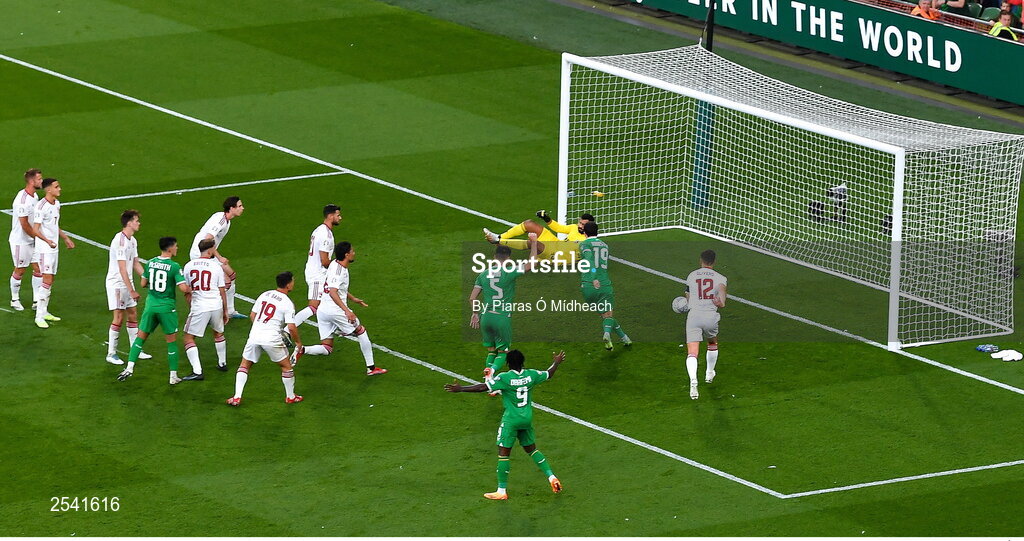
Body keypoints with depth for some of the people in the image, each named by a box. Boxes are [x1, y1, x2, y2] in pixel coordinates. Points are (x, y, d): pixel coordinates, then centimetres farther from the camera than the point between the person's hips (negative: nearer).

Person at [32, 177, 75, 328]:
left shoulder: (57, 204, 10)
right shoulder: (41, 206, -17)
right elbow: (36, 229, -21)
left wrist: (65, 238, 28)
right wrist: (47, 241, -35)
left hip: (53, 247, 9)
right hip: (44, 248, -9)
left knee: (50, 280, 13)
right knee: (47, 280, -14)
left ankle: (44, 312, 22)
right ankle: (39, 317, -13)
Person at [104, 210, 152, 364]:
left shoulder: (132, 240, 8)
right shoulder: (120, 241, -22)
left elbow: (136, 264, 18)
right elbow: (122, 269, -24)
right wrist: (131, 290, -26)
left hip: (127, 283, 9)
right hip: (116, 283, -9)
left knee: (132, 315, 11)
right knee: (119, 318, -6)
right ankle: (111, 354, 1)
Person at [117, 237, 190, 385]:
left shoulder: (150, 263, 1)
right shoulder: (174, 267, -13)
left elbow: (143, 284, 9)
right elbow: (183, 288, -18)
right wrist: (191, 290, 4)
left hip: (150, 306, 4)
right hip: (167, 308, -4)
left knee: (140, 337, 13)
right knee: (172, 341, 8)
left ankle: (130, 368, 3)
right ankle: (173, 376, 11)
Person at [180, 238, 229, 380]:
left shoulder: (188, 266, 1)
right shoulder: (216, 267, -1)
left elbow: (186, 291, 6)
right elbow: (222, 291, 4)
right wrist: (225, 311, 14)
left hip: (198, 307, -2)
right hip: (217, 306, 2)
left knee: (188, 338, 5)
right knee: (218, 333, 29)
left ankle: (197, 372, -8)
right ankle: (222, 363, 41)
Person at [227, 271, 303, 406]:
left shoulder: (264, 295, 9)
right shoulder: (288, 303, -7)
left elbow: (252, 315, 15)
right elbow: (291, 327, -11)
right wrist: (298, 342, 5)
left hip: (254, 335, 4)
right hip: (272, 339, -4)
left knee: (244, 365, 17)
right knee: (286, 366, 17)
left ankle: (237, 397, 8)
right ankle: (290, 397, 25)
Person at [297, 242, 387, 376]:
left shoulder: (335, 265, 13)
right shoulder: (338, 270, -16)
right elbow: (333, 292, -28)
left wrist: (352, 298, 40)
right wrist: (347, 311, -35)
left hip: (322, 310, 9)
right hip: (335, 310, -9)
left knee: (326, 348, 9)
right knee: (361, 332, 11)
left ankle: (302, 350, -15)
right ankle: (371, 368, 16)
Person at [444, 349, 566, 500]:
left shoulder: (504, 378, -16)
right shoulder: (531, 375, -1)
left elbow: (483, 387, -20)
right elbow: (548, 374, 18)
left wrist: (460, 389, -17)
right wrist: (556, 363, 39)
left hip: (511, 420, -6)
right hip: (527, 418, 6)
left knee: (503, 453, 0)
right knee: (531, 449, 22)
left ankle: (502, 491, 0)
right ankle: (551, 477, 16)